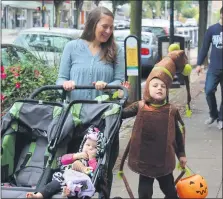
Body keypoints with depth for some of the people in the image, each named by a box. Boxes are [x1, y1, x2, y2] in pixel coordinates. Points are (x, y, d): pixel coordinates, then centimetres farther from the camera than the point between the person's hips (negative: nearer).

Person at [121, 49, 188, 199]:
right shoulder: (140, 107, -7)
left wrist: (181, 154, 8)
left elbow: (177, 134, 4)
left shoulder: (171, 110, -5)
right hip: (144, 159, -1)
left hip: (164, 159, 1)